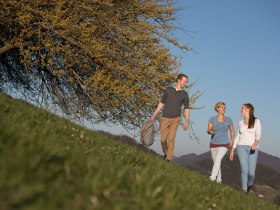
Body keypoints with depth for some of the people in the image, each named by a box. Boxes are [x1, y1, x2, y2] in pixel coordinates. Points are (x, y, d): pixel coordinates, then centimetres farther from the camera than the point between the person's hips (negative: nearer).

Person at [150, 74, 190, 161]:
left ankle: (169, 159, -3)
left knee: (171, 139, -9)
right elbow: (162, 103, 11)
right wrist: (154, 115, 9)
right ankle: (165, 153, 29)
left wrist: (187, 122, -8)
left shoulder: (184, 94, 3)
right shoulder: (169, 90, 5)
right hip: (165, 118, 1)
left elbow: (186, 109, 2)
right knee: (163, 139, 2)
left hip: (175, 119, -1)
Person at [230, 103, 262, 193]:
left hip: (252, 149, -2)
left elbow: (258, 134, -16)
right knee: (244, 171, -12)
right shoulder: (241, 123, 11)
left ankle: (249, 185, 30)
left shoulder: (256, 121, -2)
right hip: (242, 147, 2)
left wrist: (256, 143, -36)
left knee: (251, 173, -6)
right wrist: (232, 151, 11)